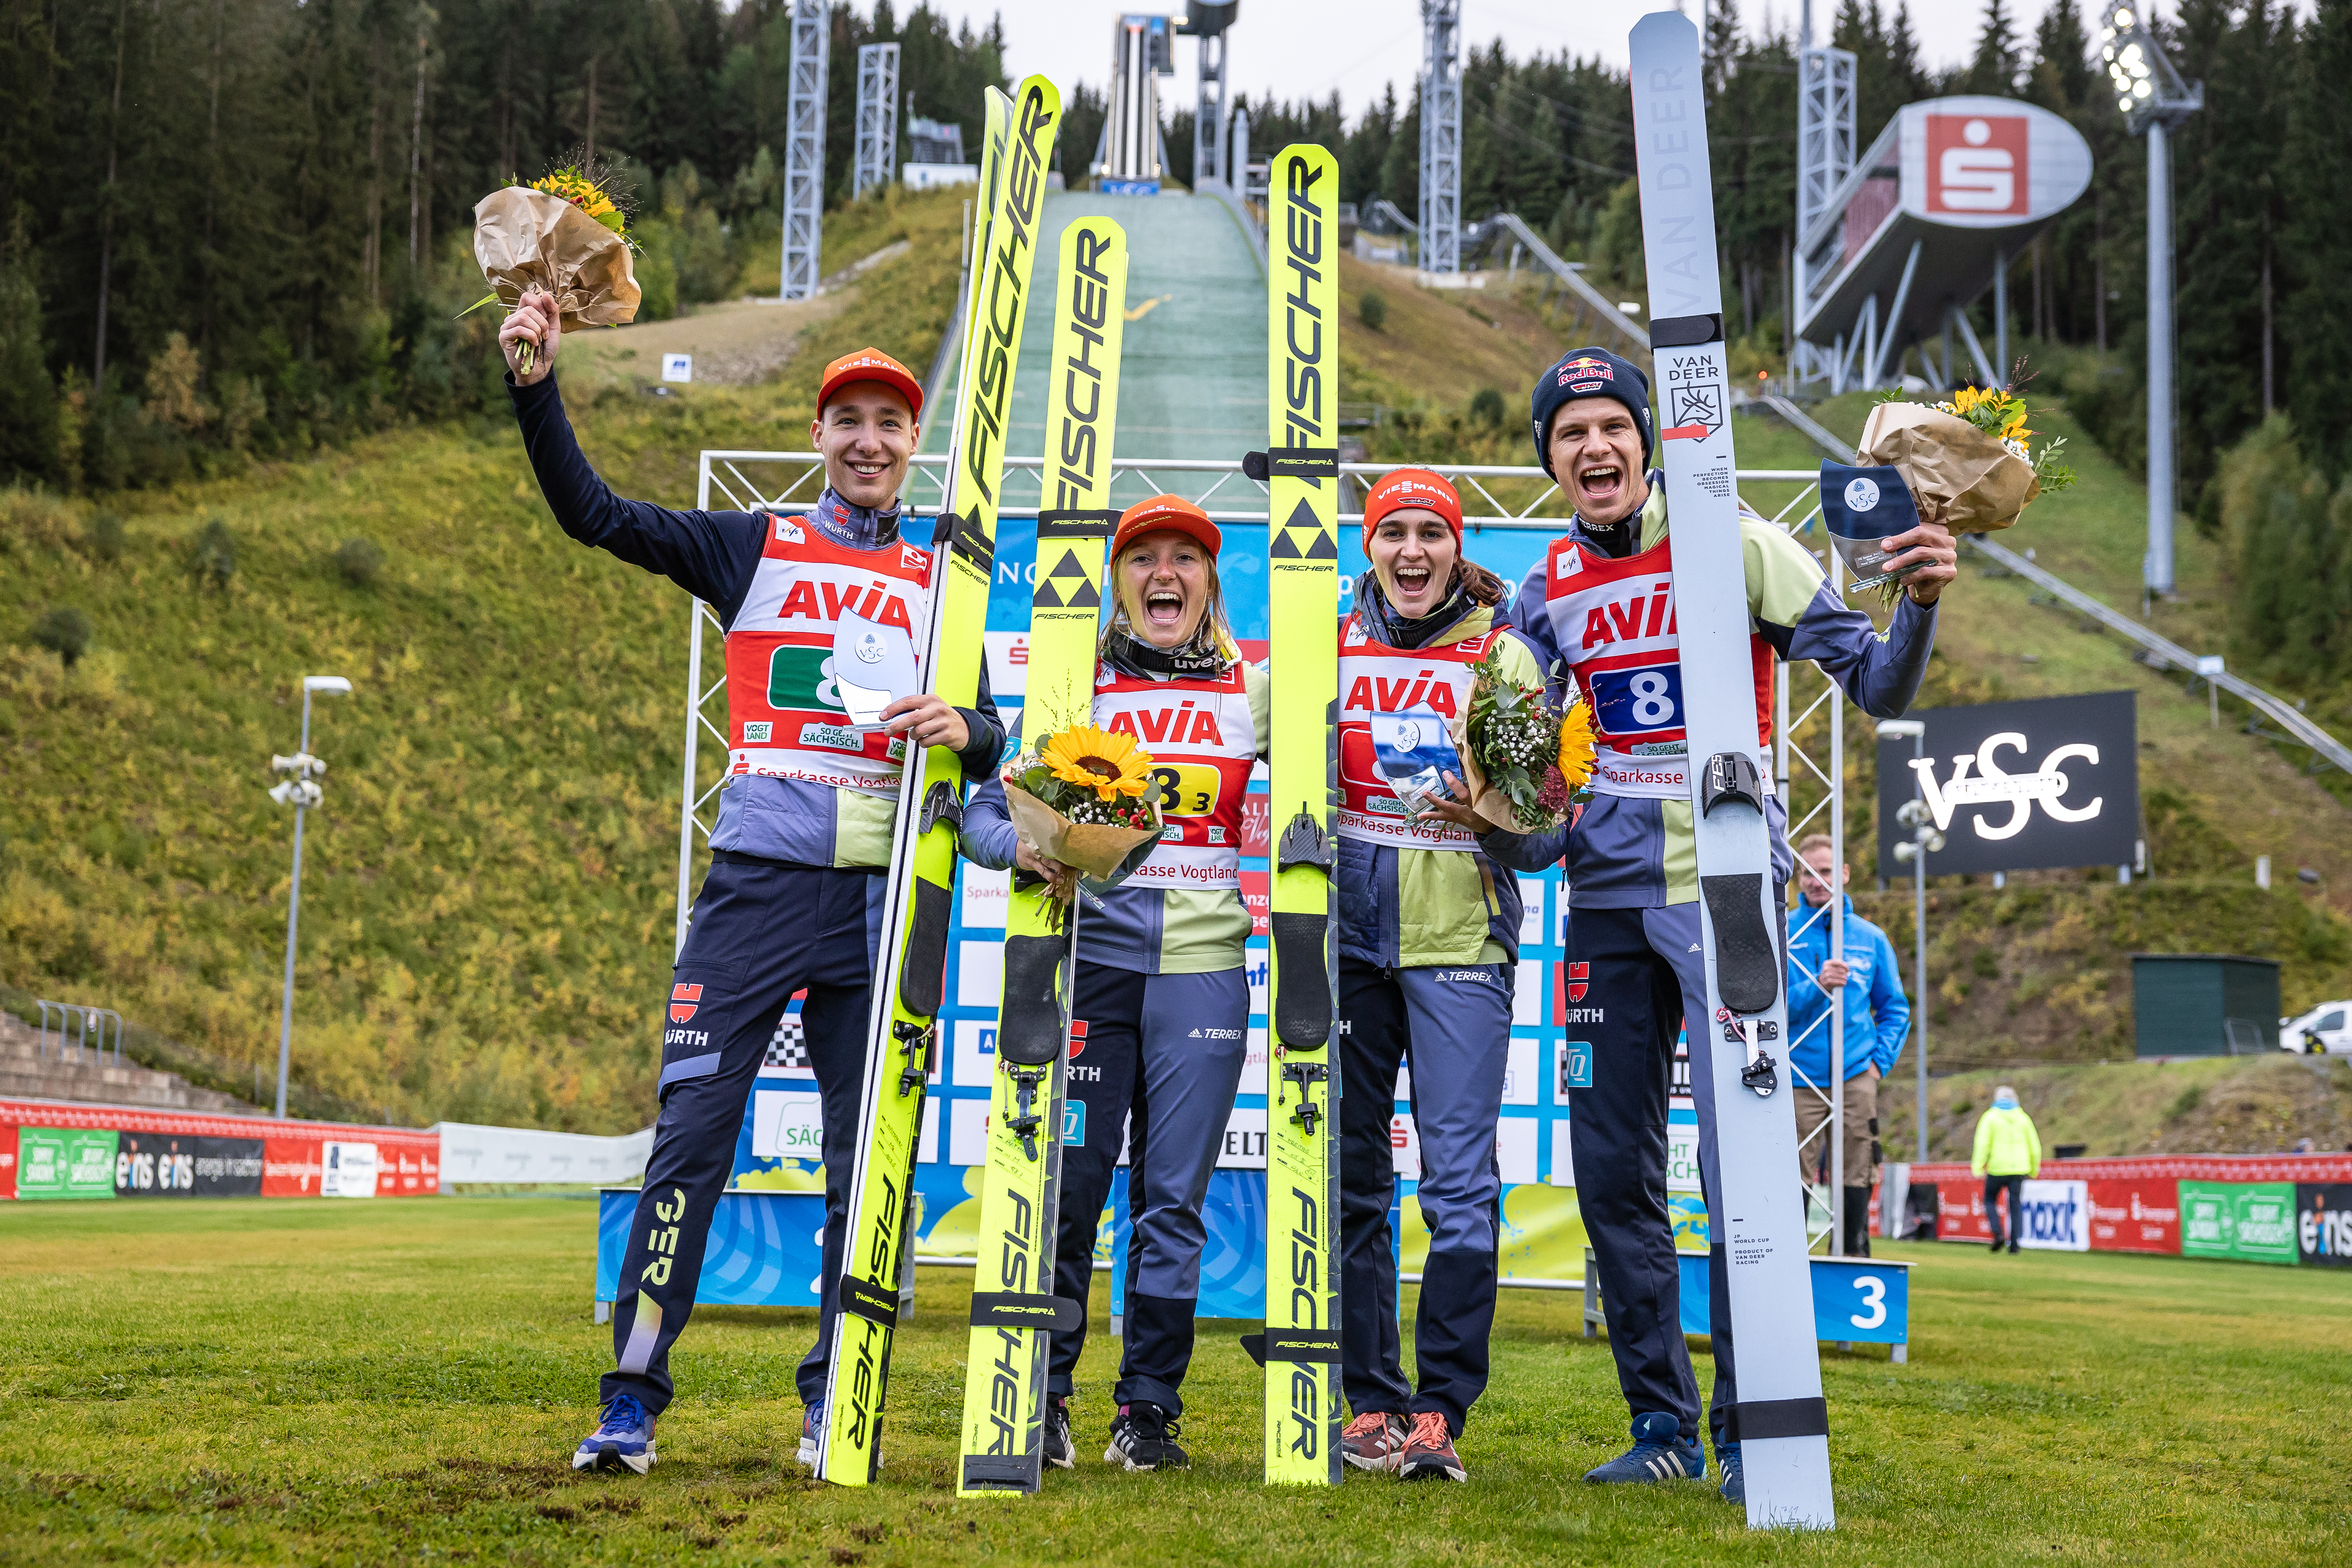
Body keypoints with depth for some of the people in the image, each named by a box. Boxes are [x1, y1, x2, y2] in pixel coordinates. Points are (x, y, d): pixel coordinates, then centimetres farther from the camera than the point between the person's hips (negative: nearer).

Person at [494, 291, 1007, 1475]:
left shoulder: (941, 583, 15)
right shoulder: (753, 549, 10)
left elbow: (991, 742, 11)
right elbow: (591, 514, 2)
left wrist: (966, 732, -13)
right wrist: (535, 386, -10)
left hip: (880, 899, 2)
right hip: (756, 884, -2)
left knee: (866, 1162, 4)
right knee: (692, 1133, -7)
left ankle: (833, 1408, 17)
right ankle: (631, 1401, -1)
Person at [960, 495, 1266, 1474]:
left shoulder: (1253, 694, 11)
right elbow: (987, 811, 5)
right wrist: (1022, 847, -16)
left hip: (1203, 967, 1)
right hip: (1091, 958, -1)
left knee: (1174, 1197, 0)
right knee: (1067, 1185, -4)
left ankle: (1150, 1410, 10)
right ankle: (1041, 1400, 9)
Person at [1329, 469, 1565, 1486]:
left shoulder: (1506, 657, 4)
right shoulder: (1330, 646, 10)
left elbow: (1550, 824, 4)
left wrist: (1495, 819, -16)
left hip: (1460, 942, -2)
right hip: (1347, 937, 3)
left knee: (1460, 1185, -9)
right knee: (1350, 1179, 6)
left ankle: (1440, 1411, -1)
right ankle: (1368, 1401, 16)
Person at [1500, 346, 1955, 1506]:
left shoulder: (1733, 544, -4)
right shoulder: (1549, 588, 9)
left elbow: (1876, 688, -6)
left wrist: (1917, 604, -25)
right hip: (1610, 892, 5)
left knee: (1739, 1162, -10)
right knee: (1612, 1169, 6)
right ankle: (1661, 1425, 19)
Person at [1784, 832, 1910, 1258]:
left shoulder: (1871, 938, 9)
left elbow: (1896, 1009, 15)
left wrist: (1881, 1061, 2)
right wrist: (1816, 987, -21)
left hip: (1857, 1079, 2)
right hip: (1798, 1080, -2)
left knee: (1857, 1183, 4)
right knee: (1792, 1182, -5)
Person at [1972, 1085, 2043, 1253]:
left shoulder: (1990, 1117, -1)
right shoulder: (2023, 1118, 7)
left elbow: (1982, 1144, -11)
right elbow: (2035, 1146, 9)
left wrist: (1978, 1167, -12)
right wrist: (2034, 1170, 20)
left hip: (1997, 1169, -2)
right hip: (2019, 1169, 2)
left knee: (1989, 1201, 14)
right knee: (2015, 1205, 8)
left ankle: (1997, 1233, -6)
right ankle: (2014, 1243, -1)